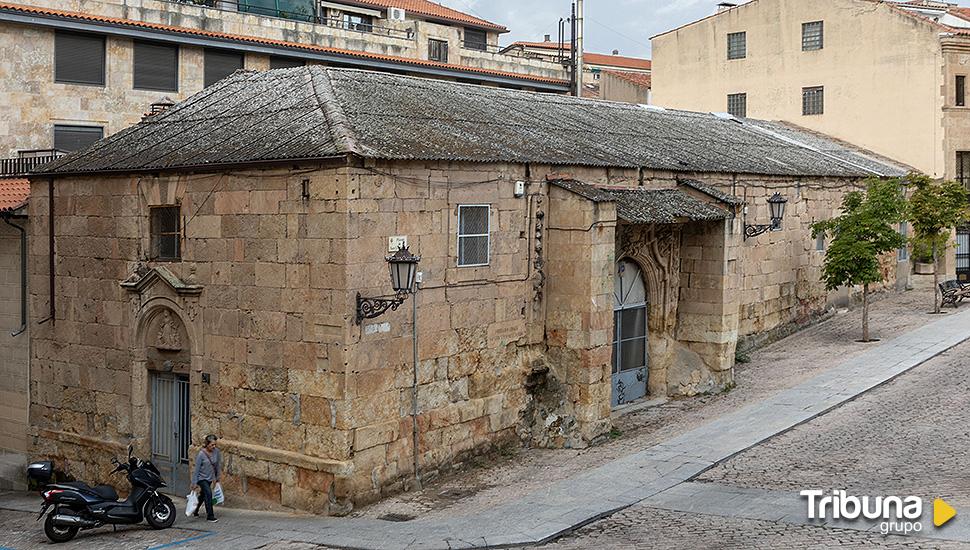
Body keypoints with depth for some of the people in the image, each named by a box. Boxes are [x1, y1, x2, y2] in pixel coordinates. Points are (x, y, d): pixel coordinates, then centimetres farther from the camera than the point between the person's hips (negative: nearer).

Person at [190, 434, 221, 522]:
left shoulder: (216, 452, -8)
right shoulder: (201, 454, -20)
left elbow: (218, 465, 6)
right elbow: (196, 469, -15)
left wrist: (218, 477, 11)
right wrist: (194, 483, -13)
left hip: (210, 478, 6)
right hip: (202, 478, -6)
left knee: (203, 495, 18)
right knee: (208, 494, -20)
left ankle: (195, 511, 41)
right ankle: (210, 516, -15)